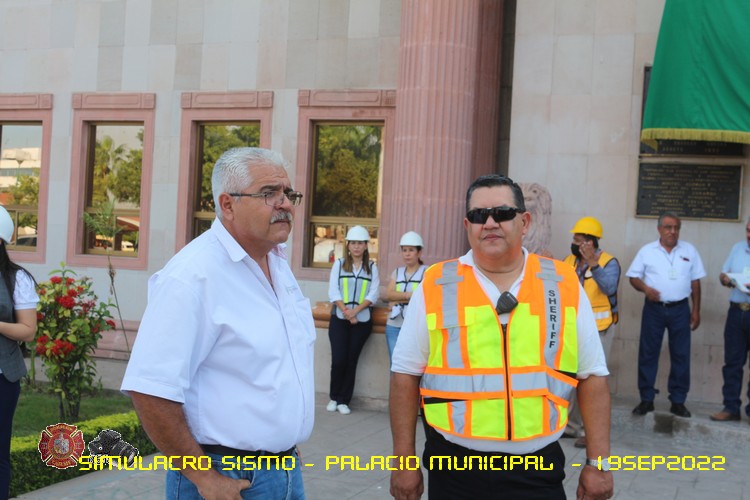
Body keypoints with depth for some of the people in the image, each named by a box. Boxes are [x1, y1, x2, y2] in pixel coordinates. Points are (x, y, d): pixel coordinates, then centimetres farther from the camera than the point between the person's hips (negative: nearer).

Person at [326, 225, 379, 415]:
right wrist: (346, 312, -13)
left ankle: (344, 401, 11)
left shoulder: (372, 267, 7)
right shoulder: (339, 264, 5)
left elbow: (373, 295, -2)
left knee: (351, 360, 3)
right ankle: (334, 397, 12)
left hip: (362, 320, 1)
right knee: (338, 360, -6)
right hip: (339, 319, -1)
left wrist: (355, 310, -15)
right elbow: (333, 291, -1)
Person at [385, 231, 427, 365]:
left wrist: (398, 299, -8)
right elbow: (389, 294, 1)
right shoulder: (397, 272, 15)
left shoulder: (427, 272, 1)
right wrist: (410, 294, -12)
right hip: (394, 326, 5)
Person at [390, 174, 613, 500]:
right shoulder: (435, 286, -2)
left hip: (538, 469, 1)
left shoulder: (564, 284, 1)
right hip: (454, 467, 0)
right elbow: (406, 375, 0)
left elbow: (592, 375, 4)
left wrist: (598, 462, 1)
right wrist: (404, 461, -1)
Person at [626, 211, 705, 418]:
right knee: (648, 354, 2)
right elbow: (634, 277, 4)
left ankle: (678, 401, 12)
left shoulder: (689, 251, 6)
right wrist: (645, 288, -17)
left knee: (681, 355, 2)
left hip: (680, 309, 1)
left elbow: (695, 282, 9)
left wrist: (696, 310, 7)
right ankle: (646, 399, 11)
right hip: (654, 308, -1)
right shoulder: (647, 251, 2)